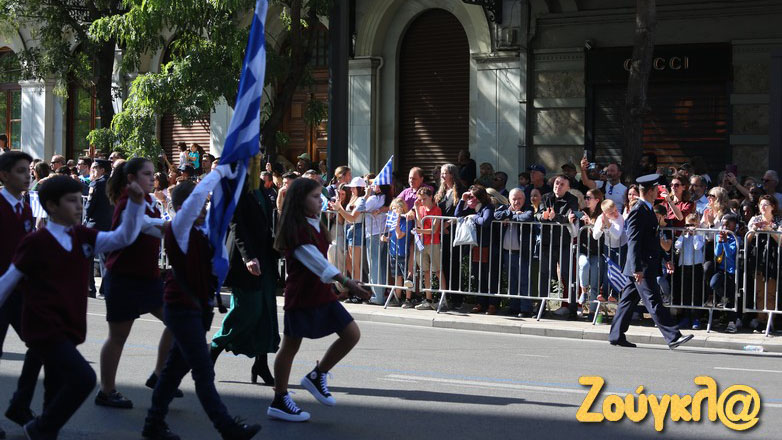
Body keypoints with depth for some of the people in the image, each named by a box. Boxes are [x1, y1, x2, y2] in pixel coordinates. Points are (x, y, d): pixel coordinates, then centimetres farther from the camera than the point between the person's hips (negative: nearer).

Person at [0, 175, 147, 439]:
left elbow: (123, 238, 4)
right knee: (83, 378, -19)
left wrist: (136, 203, -10)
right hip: (44, 329, -7)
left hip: (69, 328, 7)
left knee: (57, 389, 14)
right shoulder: (36, 242, -10)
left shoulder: (84, 237, 7)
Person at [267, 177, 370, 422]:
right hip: (300, 296, -8)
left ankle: (317, 376, 15)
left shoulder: (316, 225, 10)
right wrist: (346, 282, -36)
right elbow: (315, 261, -28)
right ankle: (279, 402, 14)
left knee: (352, 334, 2)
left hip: (322, 293, 8)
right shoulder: (296, 229, -17)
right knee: (290, 347, 3)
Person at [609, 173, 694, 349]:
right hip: (642, 268, -10)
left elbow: (652, 239, 25)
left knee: (628, 300, 12)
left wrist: (665, 259, 25)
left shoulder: (647, 210, 17)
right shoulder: (637, 212, -14)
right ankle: (673, 337, -9)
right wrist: (637, 268, -25)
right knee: (654, 302, -8)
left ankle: (616, 336, 17)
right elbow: (633, 242, -20)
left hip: (647, 266, 10)